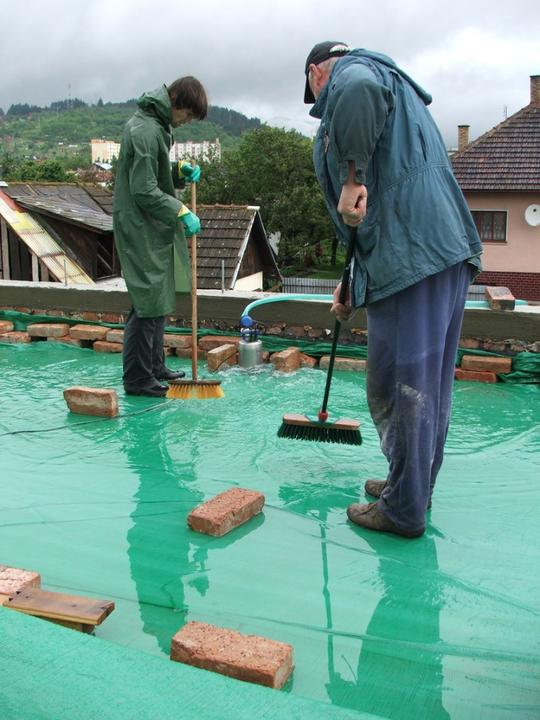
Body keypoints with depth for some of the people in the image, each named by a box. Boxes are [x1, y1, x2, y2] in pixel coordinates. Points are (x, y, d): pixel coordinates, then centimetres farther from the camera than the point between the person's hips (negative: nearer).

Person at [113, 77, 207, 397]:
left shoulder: (156, 125, 13)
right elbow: (144, 191, -21)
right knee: (148, 303, -7)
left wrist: (179, 171, 5)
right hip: (141, 230, -11)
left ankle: (155, 367, 27)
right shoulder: (146, 131, -19)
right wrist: (181, 211, -18)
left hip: (154, 230, 11)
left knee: (159, 300, 16)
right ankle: (137, 378, 1)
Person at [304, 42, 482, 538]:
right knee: (431, 381, 17)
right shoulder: (394, 89, 33)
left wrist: (353, 177, -21)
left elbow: (359, 90, -28)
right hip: (449, 252, 10)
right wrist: (355, 286, 34)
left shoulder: (351, 71, 4)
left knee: (401, 387, -2)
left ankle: (404, 510, 9)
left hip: (412, 259, -10)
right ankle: (416, 486, 31)